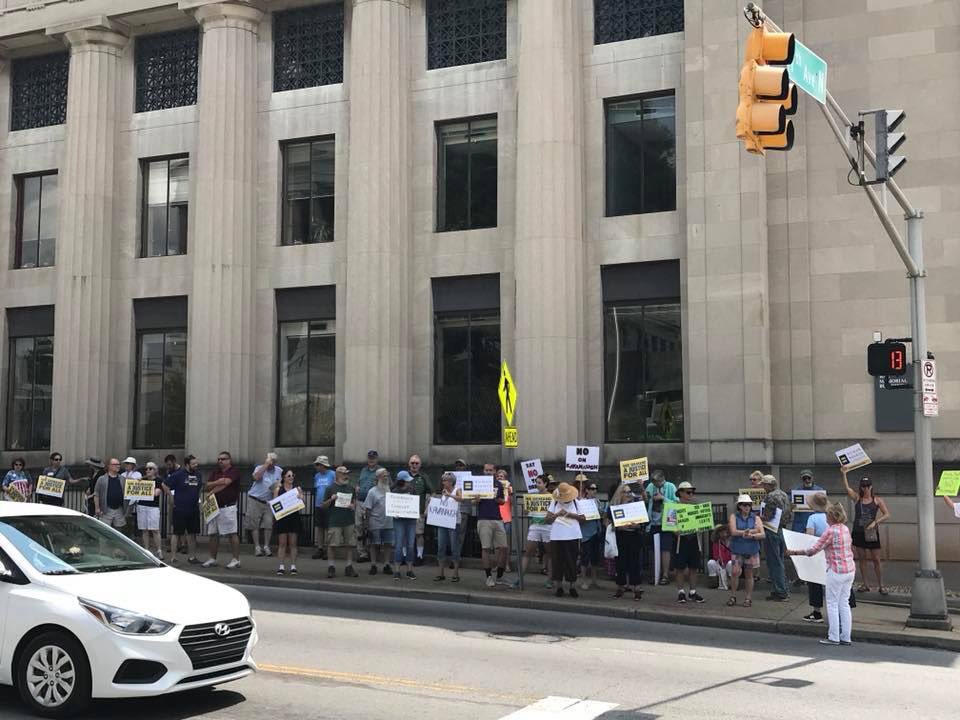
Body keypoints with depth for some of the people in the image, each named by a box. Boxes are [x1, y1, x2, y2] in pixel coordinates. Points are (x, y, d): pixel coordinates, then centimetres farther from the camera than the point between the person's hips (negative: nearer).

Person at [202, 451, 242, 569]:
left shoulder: (234, 471, -1)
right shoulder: (215, 473, 19)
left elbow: (225, 484, -15)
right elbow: (206, 487, 10)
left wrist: (212, 490, -3)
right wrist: (217, 482, -8)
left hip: (228, 507, -7)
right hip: (214, 507, 7)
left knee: (232, 533, -7)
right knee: (213, 534, 9)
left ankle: (236, 559, -5)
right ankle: (212, 558, 17)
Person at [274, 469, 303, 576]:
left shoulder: (297, 488, 7)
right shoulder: (278, 489, 5)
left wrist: (300, 498, -19)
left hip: (294, 518, 1)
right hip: (282, 518, -1)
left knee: (293, 543, 3)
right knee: (282, 543, 0)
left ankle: (293, 566, 6)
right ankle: (281, 567, 4)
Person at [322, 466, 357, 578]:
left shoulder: (351, 488, 14)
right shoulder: (330, 488, 2)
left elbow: (355, 502, 23)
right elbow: (324, 505, 4)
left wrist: (353, 506, 0)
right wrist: (331, 499, -15)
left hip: (349, 521, 4)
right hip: (334, 521, -3)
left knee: (350, 545, 4)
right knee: (332, 545, -5)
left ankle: (349, 567, 12)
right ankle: (331, 567, 4)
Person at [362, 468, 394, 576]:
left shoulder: (390, 490, 10)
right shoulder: (372, 491, -4)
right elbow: (367, 509, -5)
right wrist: (367, 524, -9)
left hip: (388, 523, 4)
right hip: (375, 524, -4)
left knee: (388, 544, 5)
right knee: (374, 544, 3)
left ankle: (386, 565, 13)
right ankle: (373, 565, 12)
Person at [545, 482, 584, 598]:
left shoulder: (575, 502, 5)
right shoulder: (554, 503, 5)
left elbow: (583, 519, 3)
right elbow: (548, 520, 2)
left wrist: (571, 515, -10)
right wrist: (557, 514, -14)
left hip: (572, 536, 0)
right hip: (557, 537, 1)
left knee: (572, 562, 3)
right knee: (558, 562, 4)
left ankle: (572, 587, 12)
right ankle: (559, 587, 15)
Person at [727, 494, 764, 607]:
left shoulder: (755, 518, 4)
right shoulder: (734, 516, 1)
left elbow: (762, 534, -4)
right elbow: (733, 532, -13)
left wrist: (751, 535, -23)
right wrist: (752, 531, -13)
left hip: (751, 550, 1)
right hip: (737, 549, -1)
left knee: (749, 574, 8)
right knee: (735, 572, -14)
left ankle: (748, 598, 20)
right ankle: (733, 596, 2)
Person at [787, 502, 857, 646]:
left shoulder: (831, 531, -16)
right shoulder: (845, 529, 7)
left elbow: (814, 549, -17)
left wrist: (794, 552, -11)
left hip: (837, 571, -8)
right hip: (850, 569, 8)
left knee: (832, 604, 2)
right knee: (844, 603, 12)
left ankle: (833, 638, 5)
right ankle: (845, 637, 15)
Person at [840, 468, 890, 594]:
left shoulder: (877, 500, 1)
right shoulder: (857, 498, 4)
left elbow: (887, 515, -4)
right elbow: (847, 488, -12)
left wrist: (875, 522, -18)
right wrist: (843, 474, -24)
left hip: (872, 533, -2)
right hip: (858, 532, 2)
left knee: (876, 560, 0)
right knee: (861, 559, 8)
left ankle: (881, 585, 8)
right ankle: (865, 585, 16)